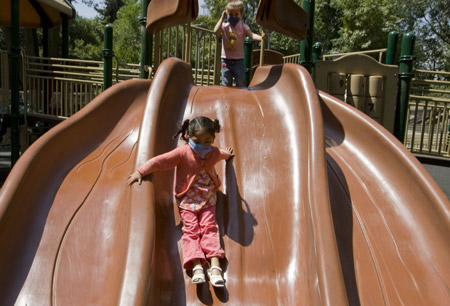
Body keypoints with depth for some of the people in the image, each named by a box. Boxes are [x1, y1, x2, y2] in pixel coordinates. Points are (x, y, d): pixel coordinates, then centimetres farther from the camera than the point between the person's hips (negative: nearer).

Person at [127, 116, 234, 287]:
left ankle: (215, 266, -20)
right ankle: (197, 267, -22)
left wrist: (228, 154, 48)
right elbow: (160, 161, -20)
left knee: (209, 228, -11)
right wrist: (140, 172, -27)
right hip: (187, 200, -2)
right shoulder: (183, 153, -15)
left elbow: (222, 154, 26)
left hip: (207, 199, 2)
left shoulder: (214, 153, -1)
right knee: (191, 230, -12)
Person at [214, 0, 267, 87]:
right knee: (226, 85, 8)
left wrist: (261, 37, -39)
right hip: (226, 60, 1)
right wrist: (222, 18, -12)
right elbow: (216, 31, -19)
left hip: (239, 60, -1)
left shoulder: (243, 26, -2)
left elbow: (252, 35, -17)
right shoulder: (224, 26, 0)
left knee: (241, 84, 2)